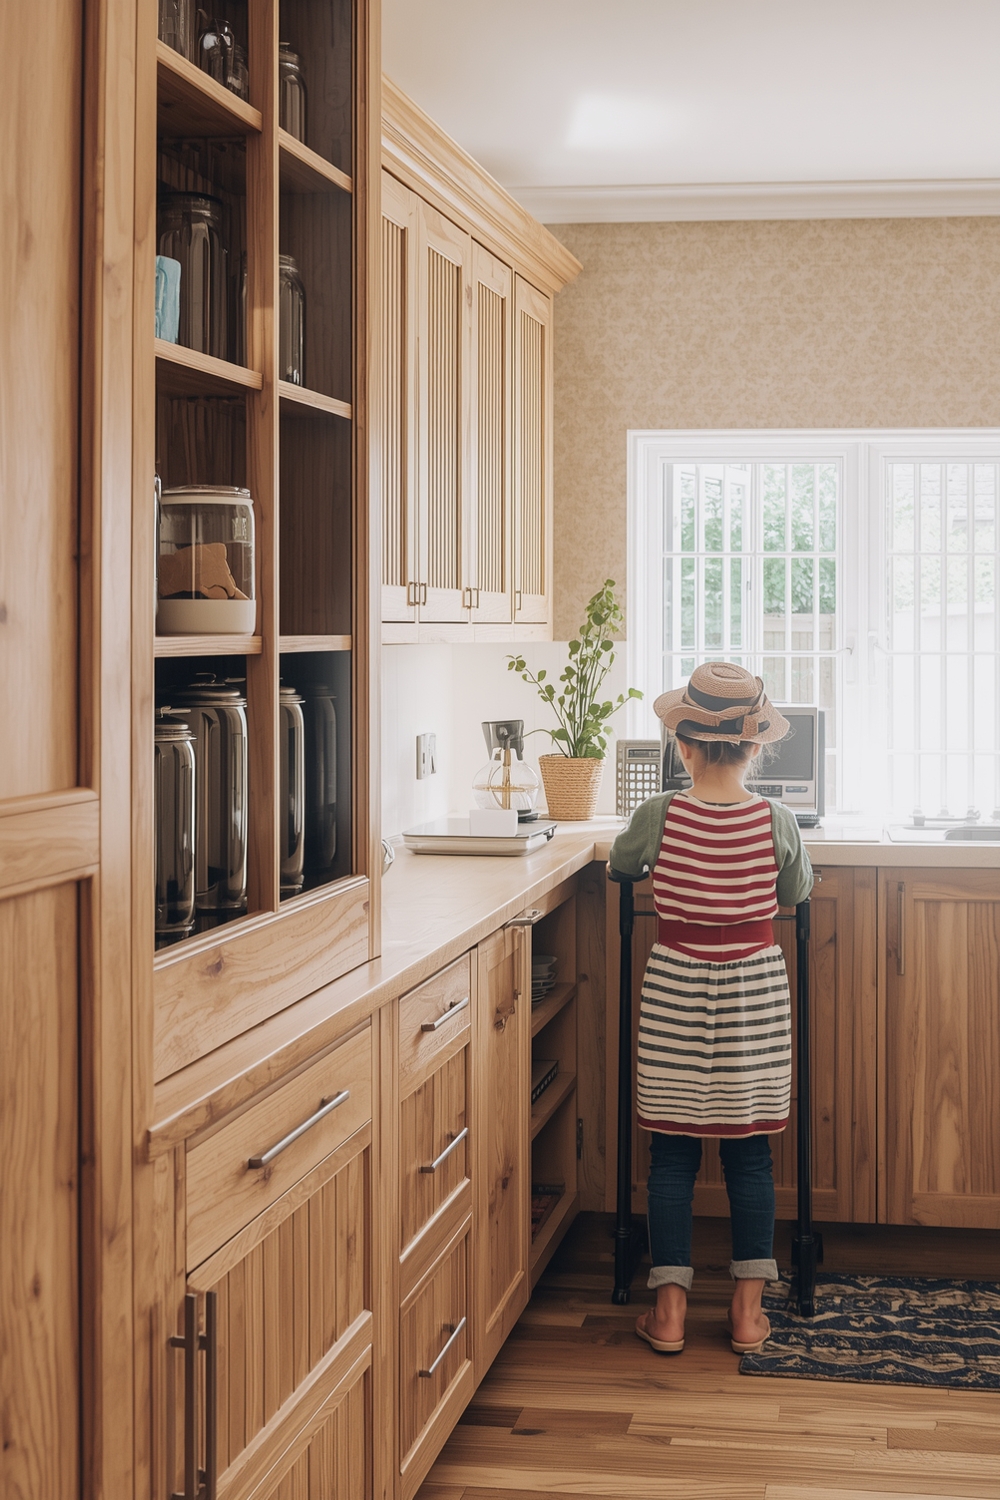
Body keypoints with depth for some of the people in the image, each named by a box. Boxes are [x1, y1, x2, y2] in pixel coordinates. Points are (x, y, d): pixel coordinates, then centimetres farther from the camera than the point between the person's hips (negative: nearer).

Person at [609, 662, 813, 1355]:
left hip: (675, 983, -1)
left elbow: (620, 866, 11)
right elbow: (797, 891, 10)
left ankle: (670, 1311, 11)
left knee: (673, 1153, 7)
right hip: (755, 985, 1)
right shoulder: (776, 820, -8)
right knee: (749, 1152, 9)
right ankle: (748, 1311, 14)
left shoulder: (659, 815, -10)